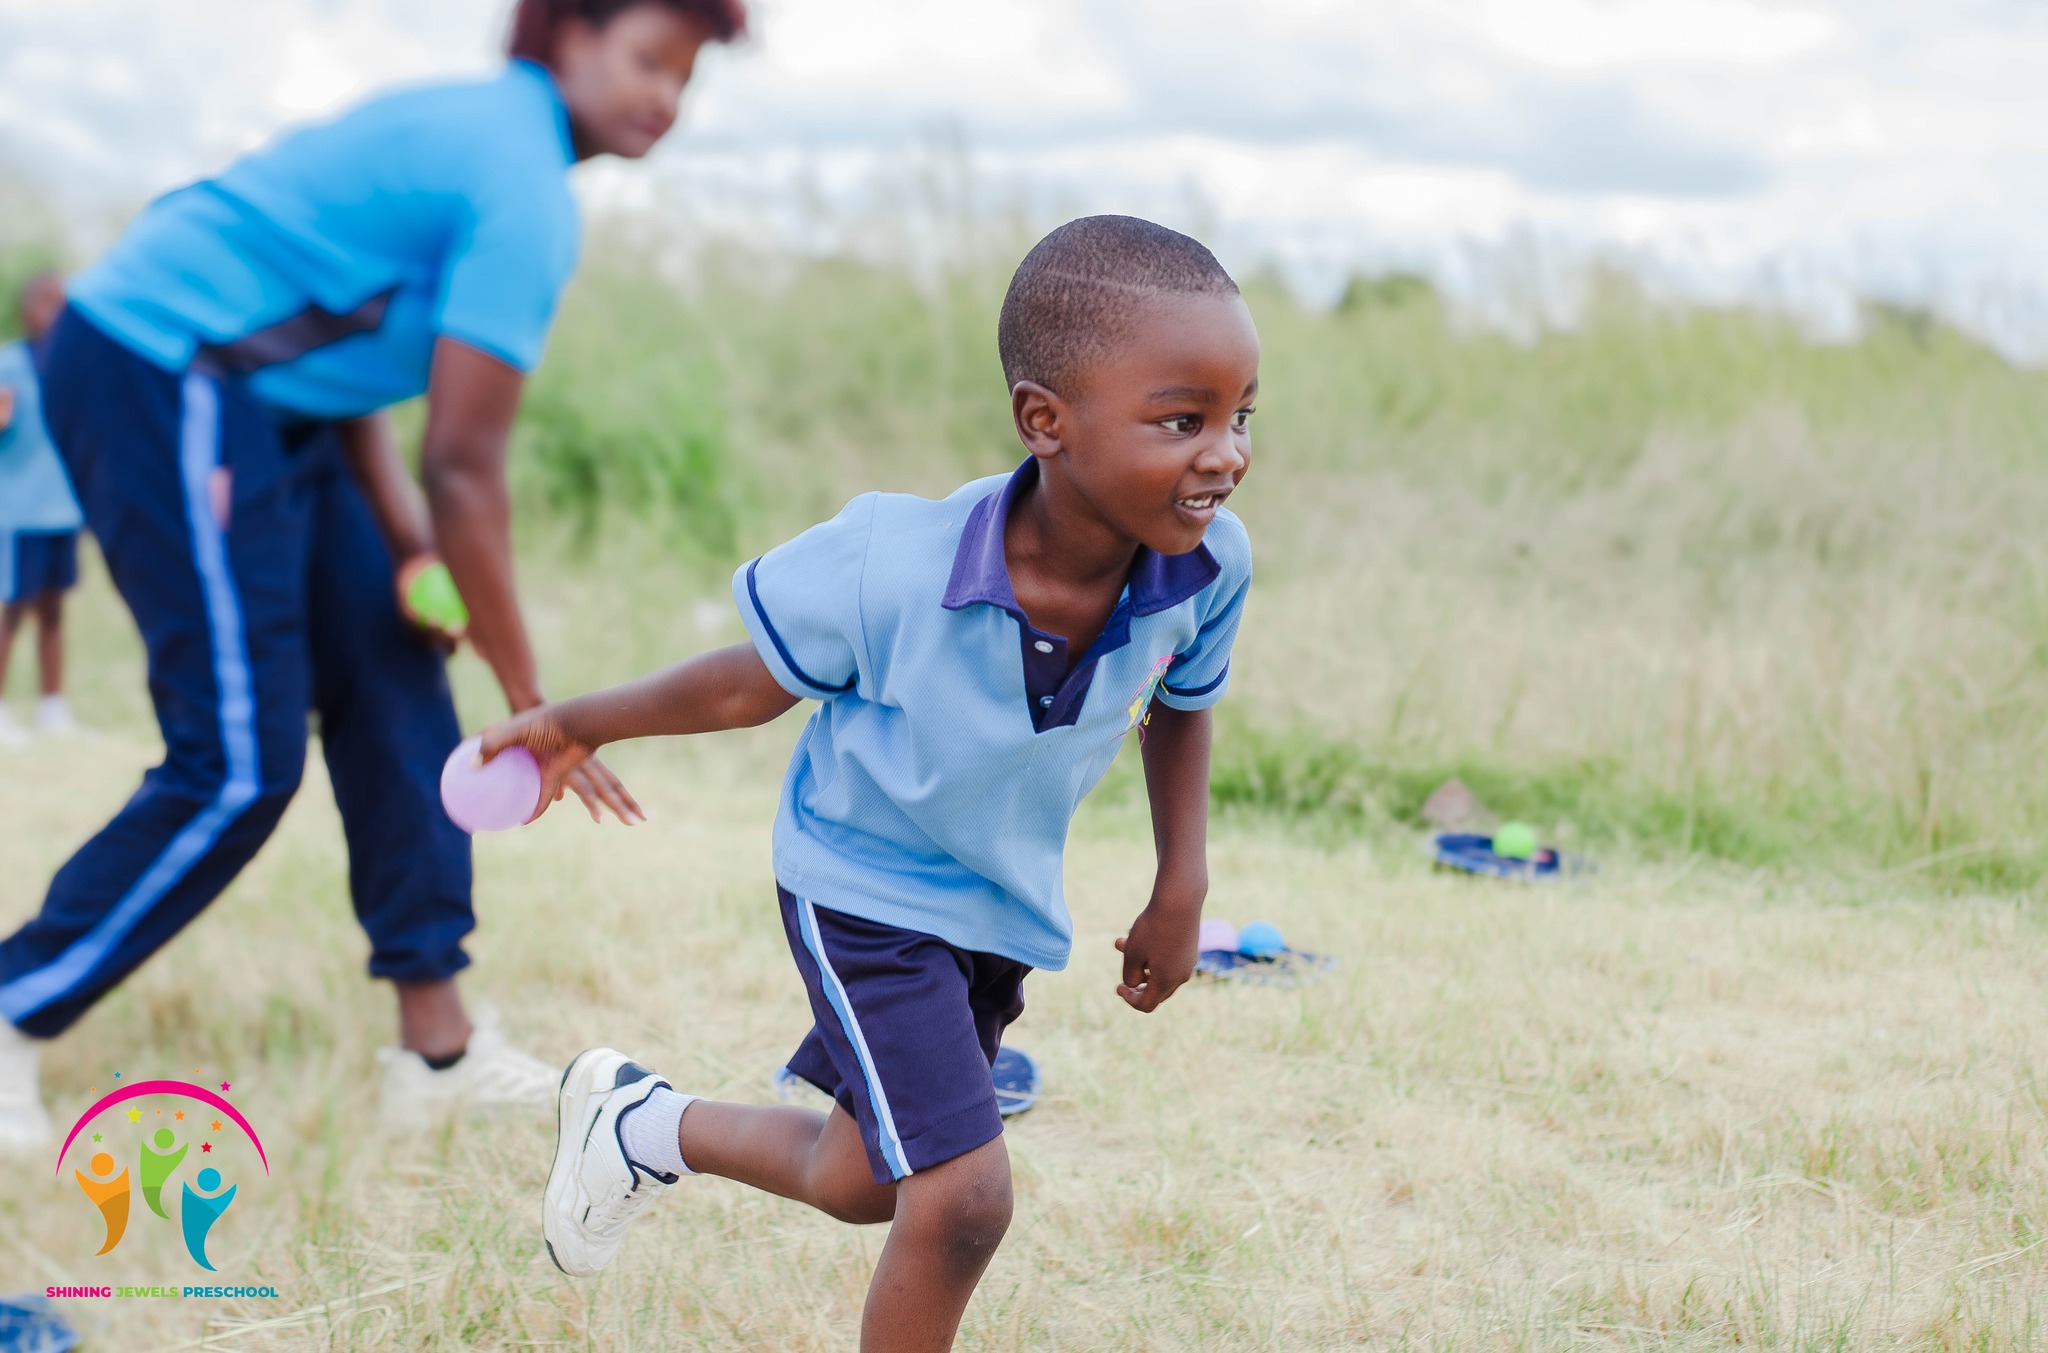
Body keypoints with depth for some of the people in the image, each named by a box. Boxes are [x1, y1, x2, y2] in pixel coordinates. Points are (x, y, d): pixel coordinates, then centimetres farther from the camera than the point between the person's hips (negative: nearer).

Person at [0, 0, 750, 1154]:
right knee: (239, 765, -9)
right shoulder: (525, 192, -17)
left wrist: (413, 547, 5)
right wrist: (530, 702, -11)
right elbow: (465, 466, -18)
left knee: (394, 690, 9)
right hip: (162, 379, -11)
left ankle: (438, 1048, 14)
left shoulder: (473, 129, 15)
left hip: (261, 397, 11)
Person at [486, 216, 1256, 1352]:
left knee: (857, 1186, 20)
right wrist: (579, 724, -3)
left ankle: (647, 1126, 48)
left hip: (1006, 907, 6)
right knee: (961, 1197, -16)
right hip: (864, 887, -6)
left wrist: (1181, 891, -3)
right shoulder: (888, 565, -33)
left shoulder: (1207, 566, -22)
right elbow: (757, 683, -12)